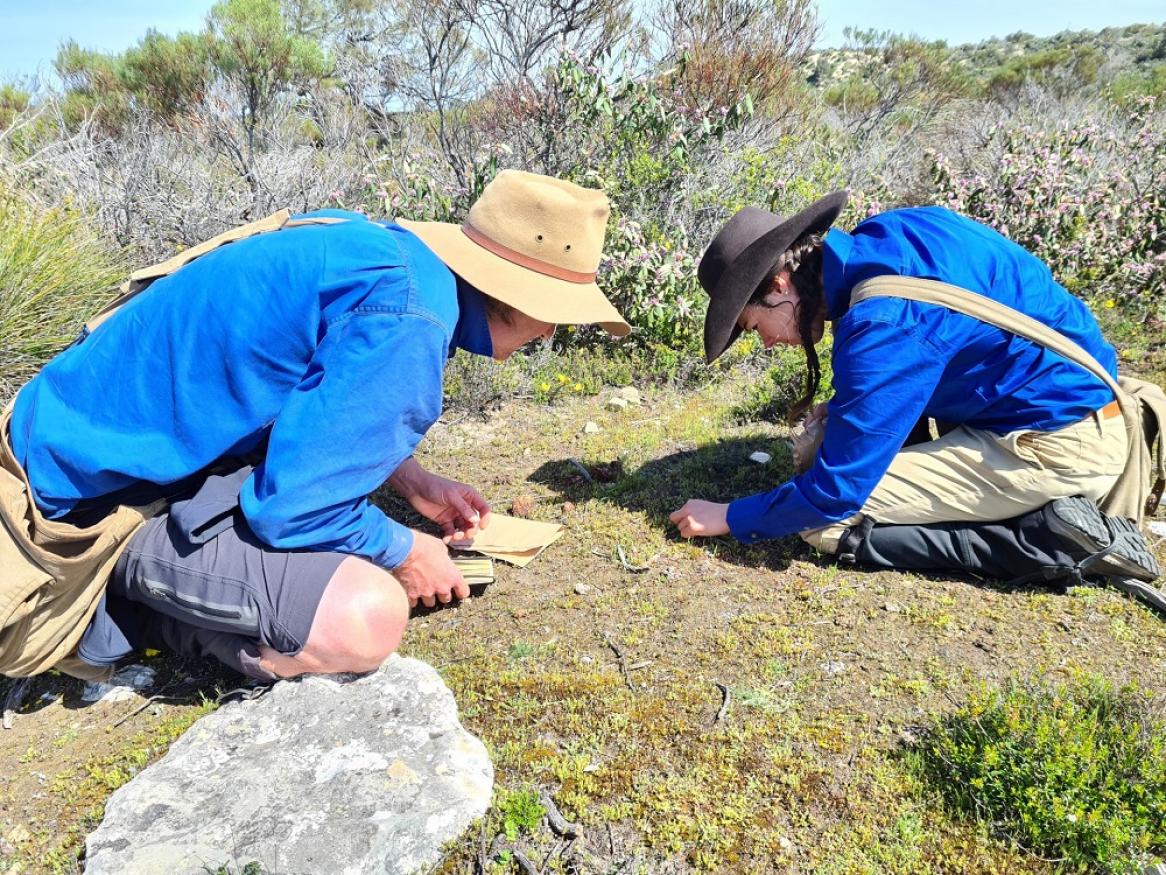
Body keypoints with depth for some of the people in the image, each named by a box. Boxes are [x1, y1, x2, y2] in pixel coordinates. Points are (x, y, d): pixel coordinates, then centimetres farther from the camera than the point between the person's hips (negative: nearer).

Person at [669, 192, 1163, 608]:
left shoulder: (883, 323, -27)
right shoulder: (885, 236, 0)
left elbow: (836, 493, -21)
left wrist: (730, 518, -7)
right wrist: (846, 410, 7)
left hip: (1059, 447, -9)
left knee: (827, 524, -13)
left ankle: (1052, 539, -8)